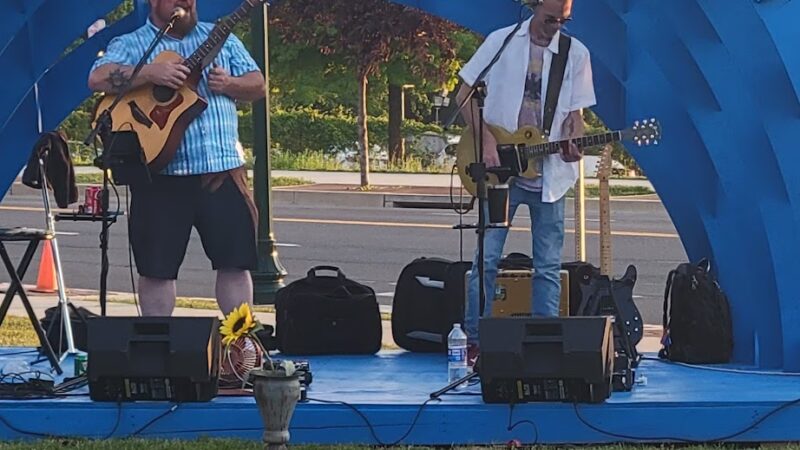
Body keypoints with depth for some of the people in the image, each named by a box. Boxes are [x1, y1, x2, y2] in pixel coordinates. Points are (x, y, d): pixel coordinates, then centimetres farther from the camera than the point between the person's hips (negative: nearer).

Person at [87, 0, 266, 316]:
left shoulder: (221, 39, 15)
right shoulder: (130, 45, 4)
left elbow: (259, 86, 14)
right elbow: (98, 79, -14)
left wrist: (229, 84, -8)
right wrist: (150, 73, -26)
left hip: (223, 169, 3)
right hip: (162, 174, -3)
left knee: (236, 261, 1)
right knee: (158, 266, 1)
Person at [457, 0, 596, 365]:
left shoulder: (576, 54, 6)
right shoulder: (501, 42, 0)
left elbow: (574, 112, 8)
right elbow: (465, 96, 2)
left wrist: (572, 144, -14)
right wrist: (487, 143, -9)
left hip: (549, 174, 2)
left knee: (548, 266, 2)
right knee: (487, 257, -5)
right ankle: (474, 341, 1)